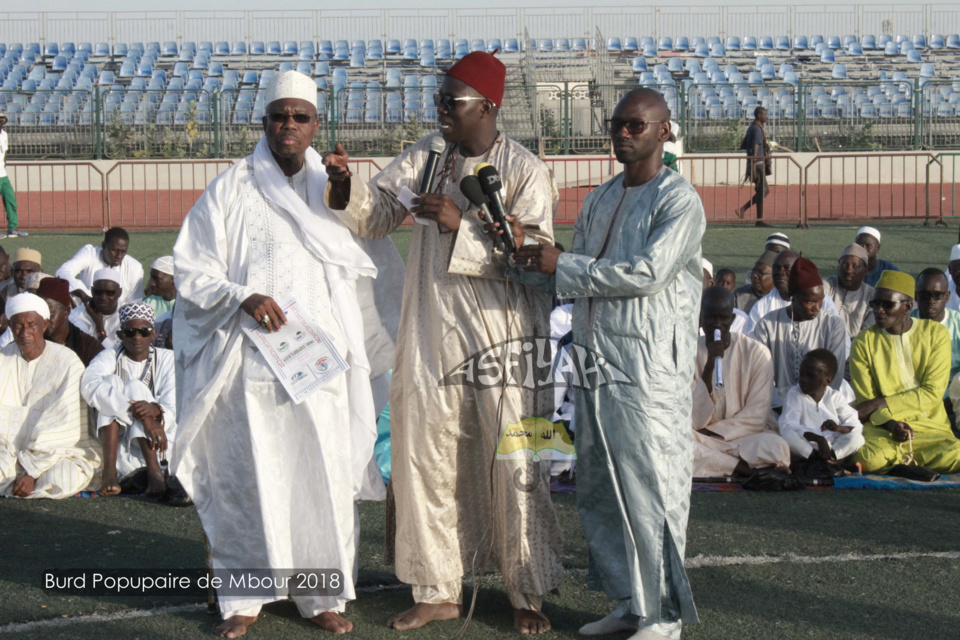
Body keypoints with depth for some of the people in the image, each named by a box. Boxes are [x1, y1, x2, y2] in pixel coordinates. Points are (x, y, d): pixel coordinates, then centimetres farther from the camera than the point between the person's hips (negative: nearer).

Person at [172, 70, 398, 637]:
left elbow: (368, 265, 19)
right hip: (250, 362, -2)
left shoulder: (333, 187, 13)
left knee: (326, 479, 0)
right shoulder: (230, 192, 4)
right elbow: (191, 274, 0)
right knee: (247, 478, 0)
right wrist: (241, 297, -14)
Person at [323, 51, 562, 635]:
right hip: (432, 333, 4)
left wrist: (462, 226, -23)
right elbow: (376, 214, 7)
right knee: (427, 458, 8)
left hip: (505, 336, -4)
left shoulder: (526, 170, -6)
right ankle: (439, 590, 21)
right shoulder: (424, 157, 7)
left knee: (514, 465, 1)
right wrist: (346, 186, -13)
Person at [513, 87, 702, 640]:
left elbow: (647, 273, -19)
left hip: (650, 366, -8)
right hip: (596, 358, 8)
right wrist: (528, 258, 2)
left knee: (649, 487, -5)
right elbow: (574, 274, 21)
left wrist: (563, 265, -14)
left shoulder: (679, 200, -7)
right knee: (601, 487, 12)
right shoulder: (601, 199, 18)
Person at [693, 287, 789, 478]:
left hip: (744, 437, -1)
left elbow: (756, 417, -4)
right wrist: (709, 366, -20)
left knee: (777, 448, -35)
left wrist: (713, 432, -12)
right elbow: (695, 421, -10)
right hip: (700, 440, 1)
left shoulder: (756, 353, -4)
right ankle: (743, 467, -20)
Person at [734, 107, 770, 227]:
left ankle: (742, 208, 9)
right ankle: (759, 220, -3)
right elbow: (755, 149, -20)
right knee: (762, 191, -6)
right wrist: (753, 169, -25)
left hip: (757, 164, 10)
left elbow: (742, 146, 23)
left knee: (764, 190, 13)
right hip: (757, 164, -10)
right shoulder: (757, 129, -13)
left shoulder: (752, 127, 17)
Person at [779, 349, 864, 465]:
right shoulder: (794, 394, -5)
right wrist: (818, 439, -31)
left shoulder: (835, 397, 3)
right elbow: (788, 426, -20)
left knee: (857, 438, -22)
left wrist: (839, 428, -26)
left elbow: (856, 426, -2)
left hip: (834, 447, 2)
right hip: (805, 450, -2)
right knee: (788, 436, -32)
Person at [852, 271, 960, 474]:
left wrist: (879, 403, -12)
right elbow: (865, 402, 0)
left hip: (930, 426, 1)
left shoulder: (936, 333, 2)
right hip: (882, 428, 0)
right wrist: (891, 424, -21)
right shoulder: (864, 342, 2)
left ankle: (898, 458, -4)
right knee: (867, 458, -34)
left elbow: (932, 393, -5)